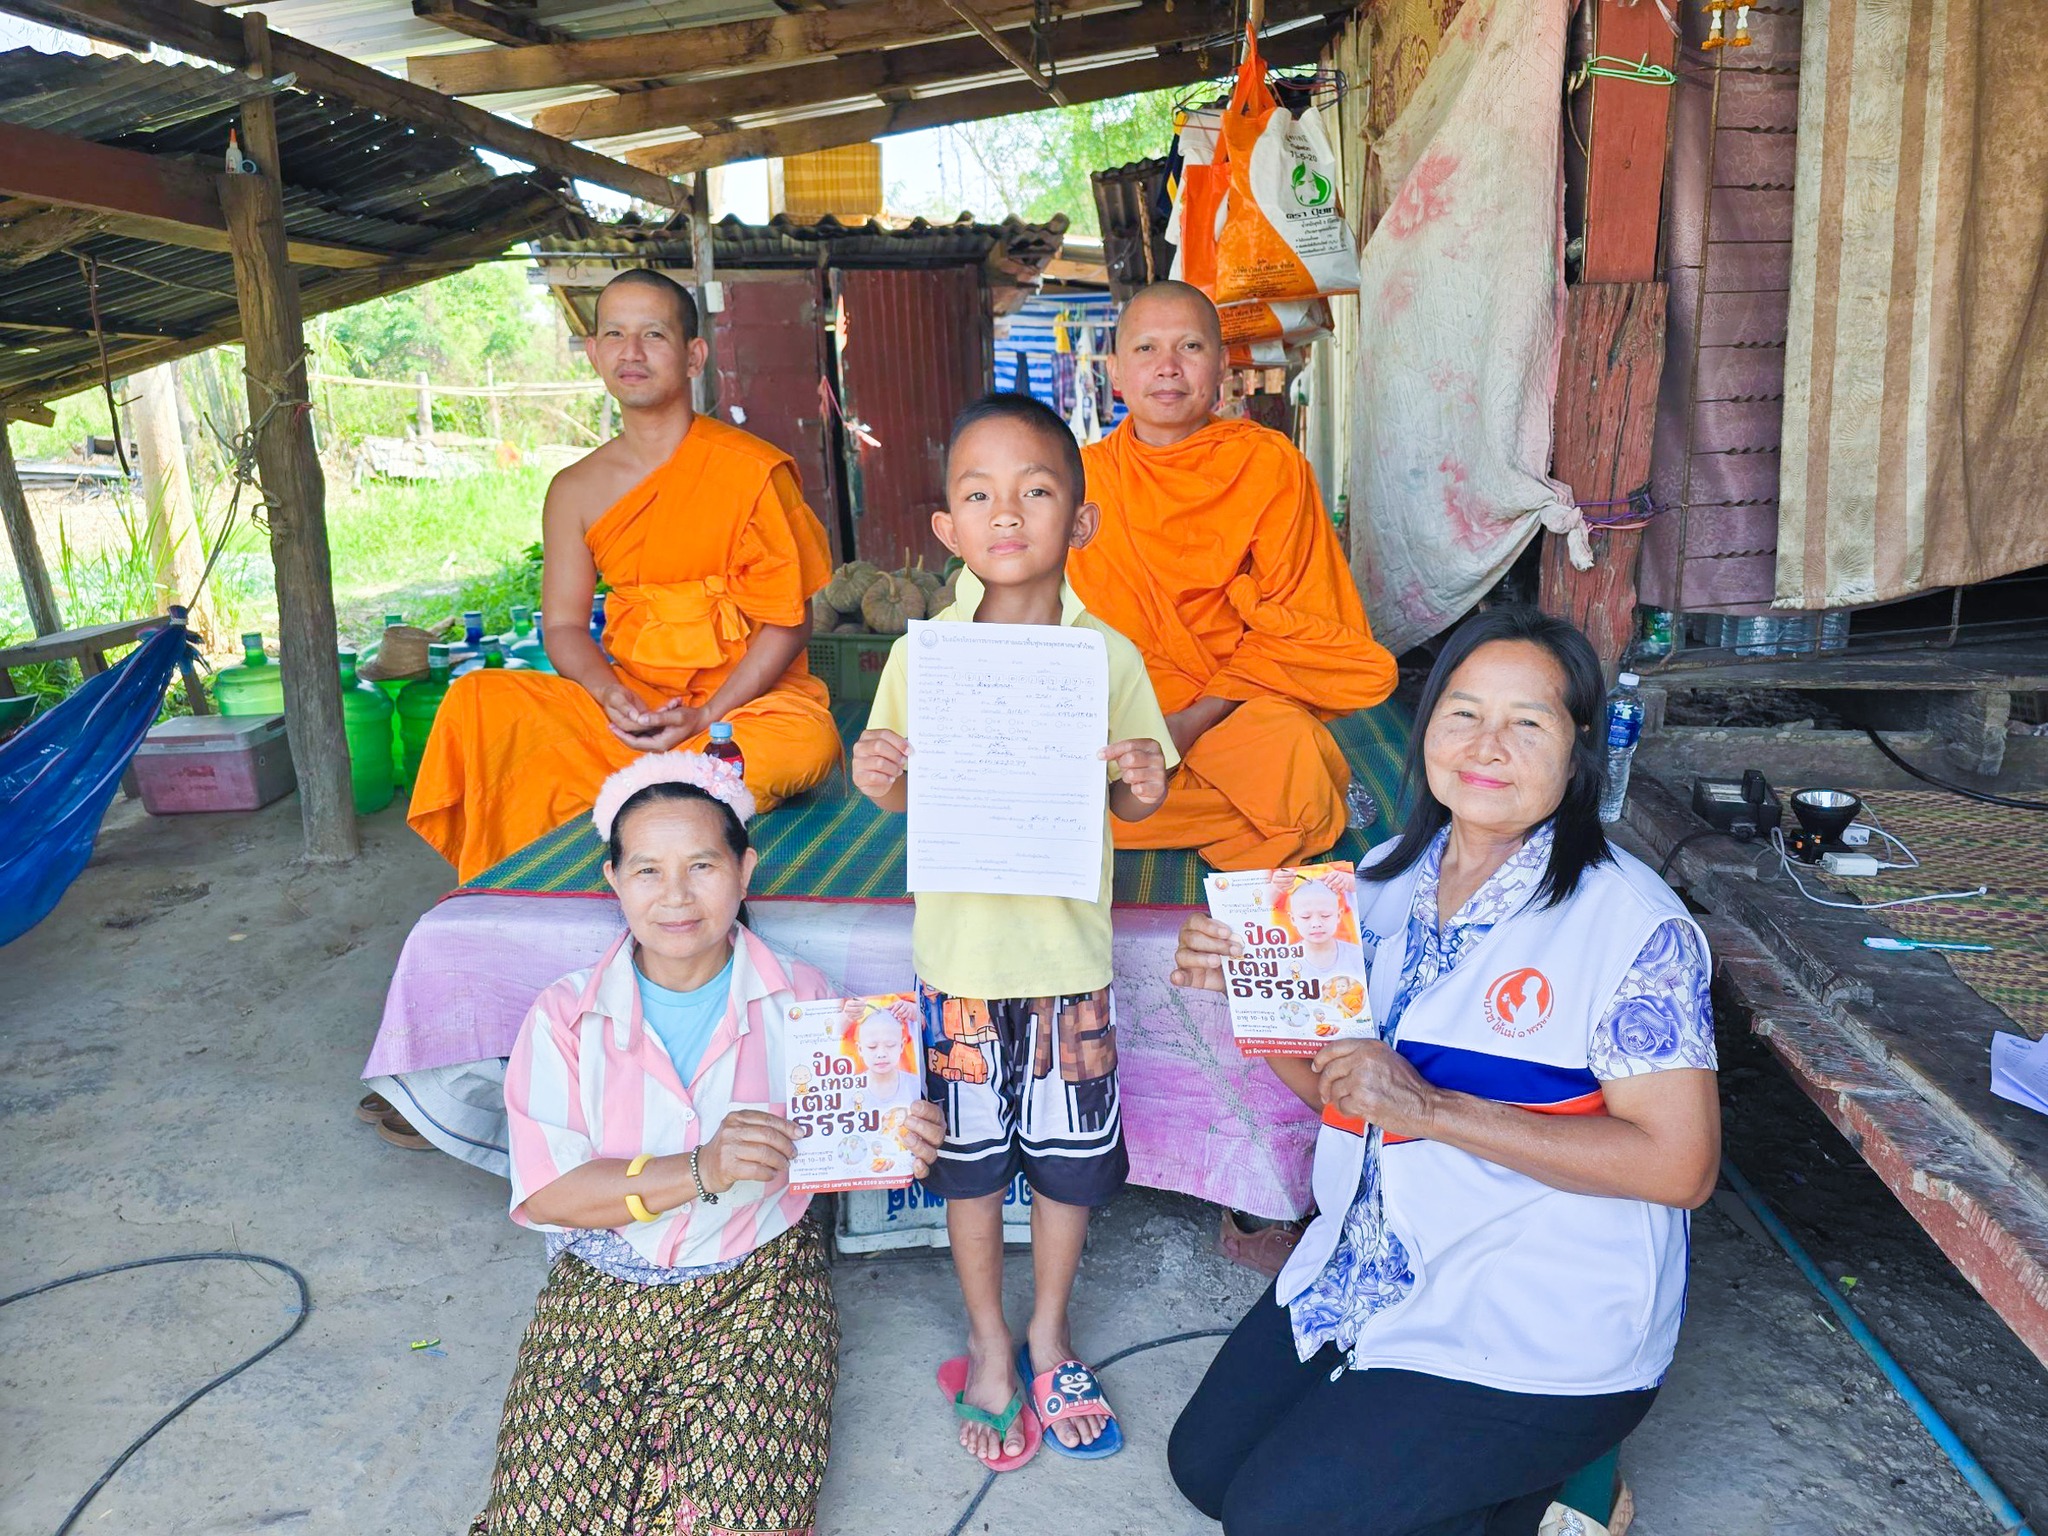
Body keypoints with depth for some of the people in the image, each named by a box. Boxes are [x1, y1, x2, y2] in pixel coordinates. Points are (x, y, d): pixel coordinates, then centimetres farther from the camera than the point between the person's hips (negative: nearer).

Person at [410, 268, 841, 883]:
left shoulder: (753, 471, -6)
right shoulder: (576, 490, 7)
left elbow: (788, 621, -7)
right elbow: (563, 626, 8)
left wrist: (704, 718, -18)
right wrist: (611, 698, -15)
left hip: (745, 699, -3)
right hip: (630, 701, 3)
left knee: (806, 740, -37)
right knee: (478, 700, -16)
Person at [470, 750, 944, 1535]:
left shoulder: (798, 1000, -4)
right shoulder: (567, 1017, -5)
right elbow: (543, 1195, -13)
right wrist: (700, 1172, -27)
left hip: (759, 1288, 0)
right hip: (600, 1294, 1)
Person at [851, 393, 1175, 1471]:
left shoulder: (1108, 655, -7)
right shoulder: (922, 652, -6)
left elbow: (1130, 802, 1)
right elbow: (907, 796, 3)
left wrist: (1143, 787, -20)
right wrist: (879, 782, -18)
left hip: (1068, 949, 0)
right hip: (961, 949, 0)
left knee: (1069, 1158, 14)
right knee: (970, 1159, 15)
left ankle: (1049, 1334, 40)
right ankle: (990, 1344, 38)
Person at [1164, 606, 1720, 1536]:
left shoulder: (1630, 924, -18)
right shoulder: (1388, 880, 1)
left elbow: (1681, 1164, -21)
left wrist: (1433, 1109, -26)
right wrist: (1243, 981, -10)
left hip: (1539, 1334, -7)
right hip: (1366, 1273, 7)